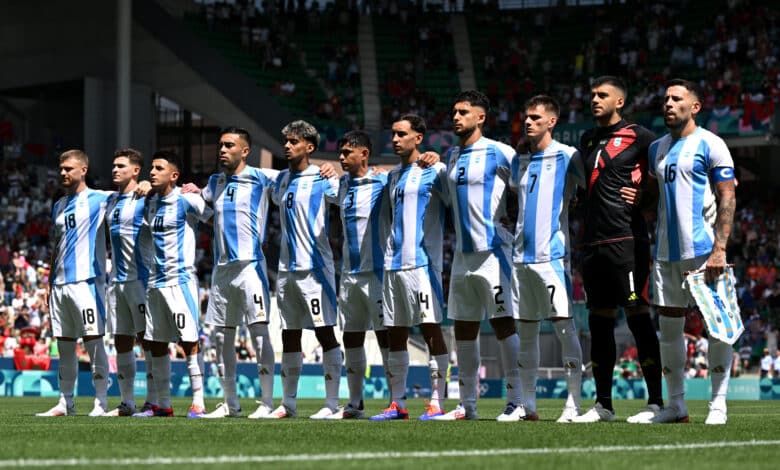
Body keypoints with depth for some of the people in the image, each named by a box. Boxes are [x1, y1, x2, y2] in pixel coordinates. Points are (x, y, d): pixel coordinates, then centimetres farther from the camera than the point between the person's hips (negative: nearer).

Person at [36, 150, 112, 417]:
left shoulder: (98, 199, -1)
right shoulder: (59, 206, 19)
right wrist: (50, 283, 19)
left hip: (86, 281, -7)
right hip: (60, 283, 7)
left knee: (93, 342, -7)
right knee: (65, 345, 8)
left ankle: (101, 402, -5)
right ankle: (65, 403, 13)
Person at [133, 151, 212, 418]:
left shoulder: (186, 200, -8)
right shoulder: (151, 204, 14)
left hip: (181, 280, -8)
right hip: (155, 282, 8)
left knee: (189, 343, -10)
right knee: (156, 345, 8)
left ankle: (198, 403, -9)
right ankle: (163, 405, 14)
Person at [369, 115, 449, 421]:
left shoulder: (434, 171, -2)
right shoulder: (392, 177, 19)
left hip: (422, 261, -8)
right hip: (393, 264, 8)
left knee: (431, 328, -9)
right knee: (395, 333, 7)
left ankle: (437, 402, -10)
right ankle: (397, 404, 11)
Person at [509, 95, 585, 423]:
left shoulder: (566, 156, -3)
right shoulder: (519, 162, 16)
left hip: (552, 255, -6)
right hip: (521, 257, 6)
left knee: (564, 327, -8)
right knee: (526, 331, 7)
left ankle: (573, 405, -8)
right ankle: (526, 404, 11)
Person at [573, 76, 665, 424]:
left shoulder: (638, 136, -4)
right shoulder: (588, 140, 18)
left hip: (627, 239, -7)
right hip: (594, 241, 7)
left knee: (637, 317, -8)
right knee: (599, 321, 8)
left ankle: (656, 401, -6)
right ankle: (603, 404, 13)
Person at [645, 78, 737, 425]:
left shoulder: (710, 145, -4)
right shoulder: (657, 149, 16)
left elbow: (727, 198, -8)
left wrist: (719, 249, -16)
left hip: (703, 249, -6)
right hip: (667, 251, 7)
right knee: (669, 325, 5)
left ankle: (718, 403, -2)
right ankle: (676, 405, 11)